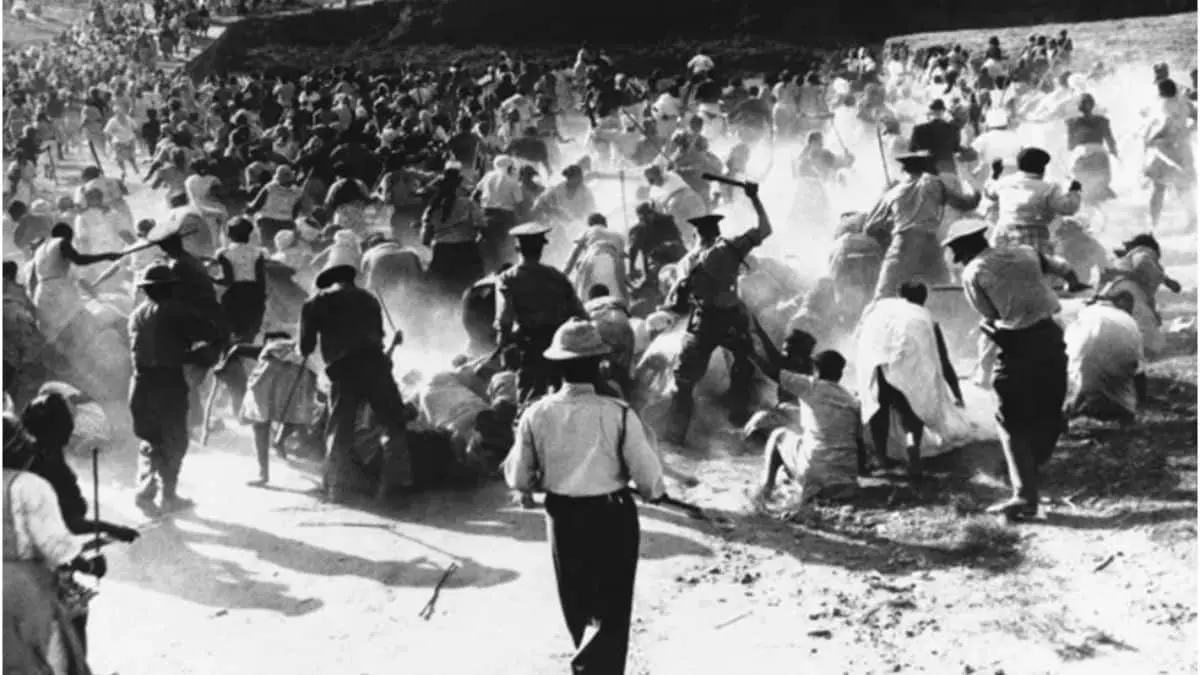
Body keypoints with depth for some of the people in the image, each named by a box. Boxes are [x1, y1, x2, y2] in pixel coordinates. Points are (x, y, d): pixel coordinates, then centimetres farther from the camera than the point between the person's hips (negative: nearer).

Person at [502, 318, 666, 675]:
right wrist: (654, 492, 8)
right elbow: (650, 480, -15)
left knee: (579, 608, 22)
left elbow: (517, 478, -2)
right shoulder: (618, 415, -19)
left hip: (563, 519, 3)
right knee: (611, 609, 8)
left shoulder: (537, 415, -12)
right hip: (613, 516, -3)